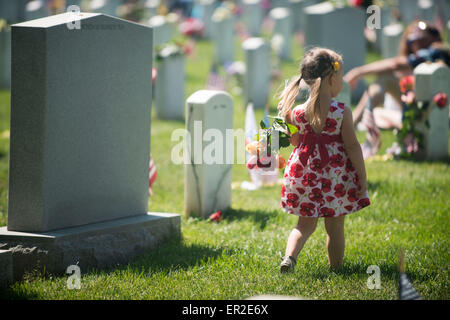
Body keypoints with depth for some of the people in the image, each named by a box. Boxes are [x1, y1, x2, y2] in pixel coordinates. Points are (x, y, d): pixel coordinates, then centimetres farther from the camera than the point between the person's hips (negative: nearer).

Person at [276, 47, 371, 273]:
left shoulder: (297, 112, -6)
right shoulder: (342, 112, -13)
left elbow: (294, 141, 8)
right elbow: (352, 146, -10)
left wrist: (286, 117, 18)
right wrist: (362, 176, -3)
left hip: (304, 174, 2)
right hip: (336, 176, -2)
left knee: (305, 224, 13)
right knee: (335, 227, 13)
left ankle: (289, 256, -8)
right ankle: (336, 265, 21)